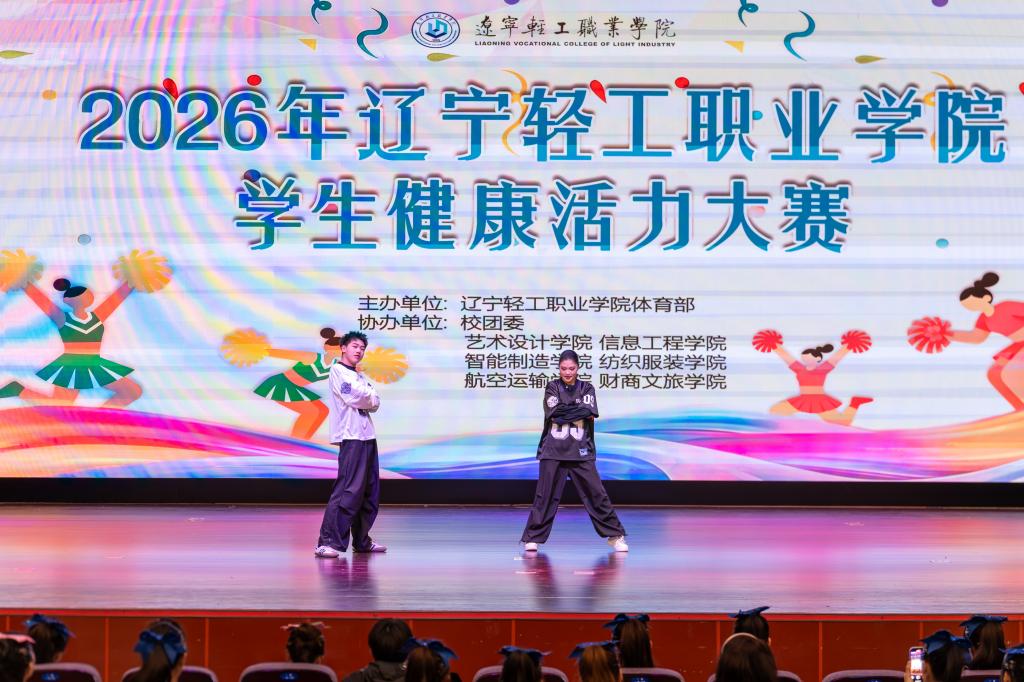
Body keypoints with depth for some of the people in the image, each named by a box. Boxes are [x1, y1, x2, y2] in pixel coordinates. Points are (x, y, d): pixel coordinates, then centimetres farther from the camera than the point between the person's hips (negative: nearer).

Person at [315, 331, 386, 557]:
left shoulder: (359, 376, 23)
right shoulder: (338, 371, -4)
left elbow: (375, 403, 13)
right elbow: (356, 398, -15)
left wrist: (365, 397, -5)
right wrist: (369, 396, 4)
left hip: (367, 437, 9)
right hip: (351, 437, -9)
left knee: (370, 492, 12)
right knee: (349, 490, -17)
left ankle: (361, 540, 20)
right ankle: (328, 542, -19)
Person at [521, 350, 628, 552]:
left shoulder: (586, 388, 8)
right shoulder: (552, 387, 5)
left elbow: (591, 414, -7)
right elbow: (554, 413, -10)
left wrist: (566, 411, -11)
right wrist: (579, 411, -10)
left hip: (581, 450, 1)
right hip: (553, 450, -1)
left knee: (596, 493, 0)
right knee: (545, 495, -1)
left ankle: (615, 535, 8)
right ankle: (533, 538, 7)